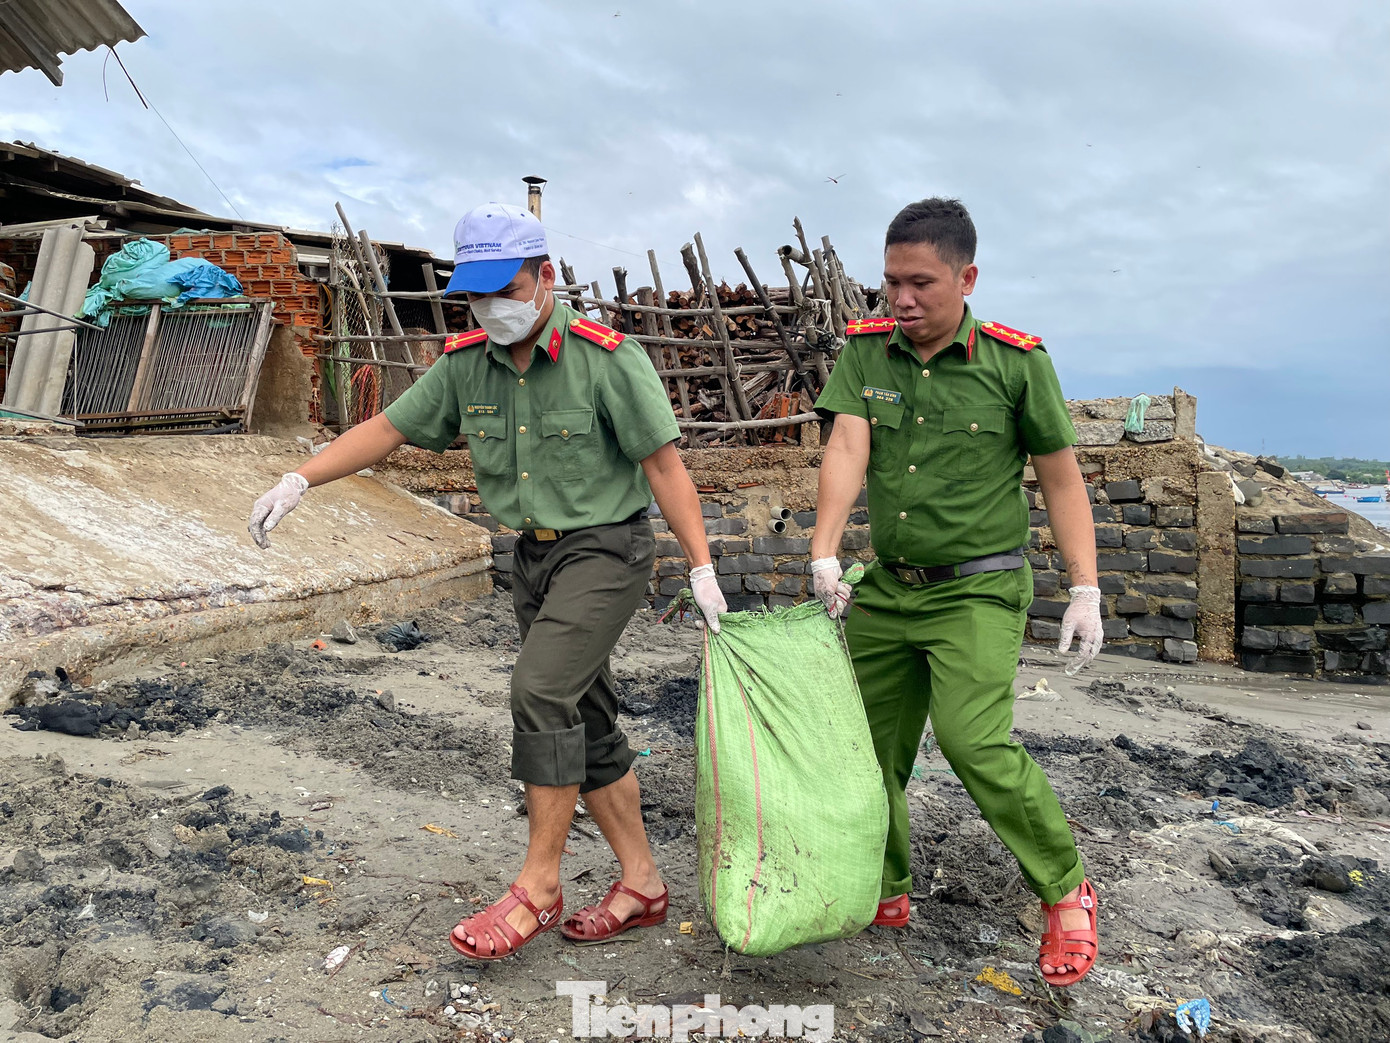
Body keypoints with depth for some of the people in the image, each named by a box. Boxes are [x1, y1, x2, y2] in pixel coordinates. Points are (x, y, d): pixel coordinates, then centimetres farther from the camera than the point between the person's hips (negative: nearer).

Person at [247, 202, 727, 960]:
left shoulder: (606, 357, -15)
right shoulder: (467, 364, 1)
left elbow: (662, 462, -14)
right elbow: (387, 429, 6)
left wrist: (702, 569, -16)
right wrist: (300, 480, -5)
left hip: (605, 549, -6)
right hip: (535, 556, 7)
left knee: (540, 692, -19)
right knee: (584, 723, 9)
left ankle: (538, 885, -4)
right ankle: (640, 884, 22)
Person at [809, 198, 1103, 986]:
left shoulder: (1016, 360, -8)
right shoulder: (865, 349, -1)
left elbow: (1062, 476, -2)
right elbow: (846, 449, -13)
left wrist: (1086, 589, -7)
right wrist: (825, 553, -27)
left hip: (978, 590, -4)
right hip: (886, 588, 5)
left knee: (974, 742, -18)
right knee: (866, 747, 10)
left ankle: (1067, 893, 7)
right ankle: (886, 892, 32)